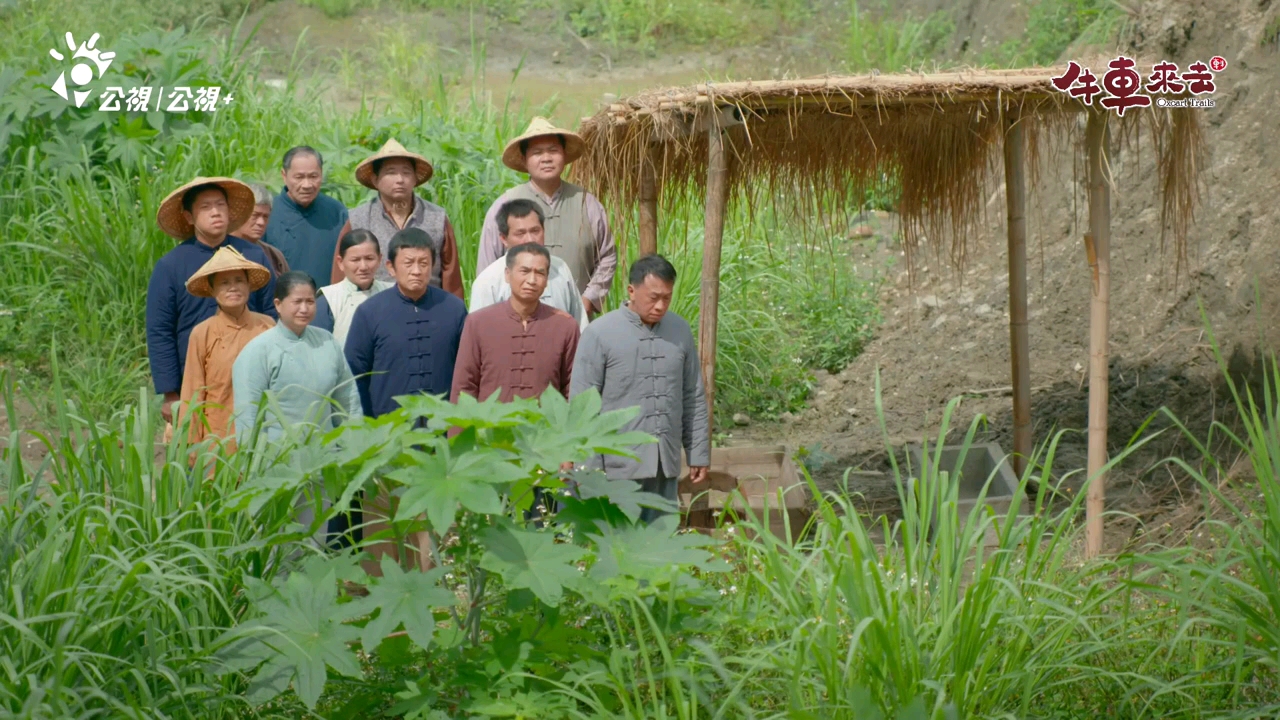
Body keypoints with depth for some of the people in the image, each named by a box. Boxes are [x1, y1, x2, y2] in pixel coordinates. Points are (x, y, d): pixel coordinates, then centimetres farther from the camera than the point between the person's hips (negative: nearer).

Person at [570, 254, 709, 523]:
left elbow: (694, 398, 13)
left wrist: (698, 454, 11)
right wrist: (589, 466, -8)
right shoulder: (599, 334, -7)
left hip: (666, 466, 4)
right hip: (619, 466, -4)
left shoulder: (680, 331, 7)